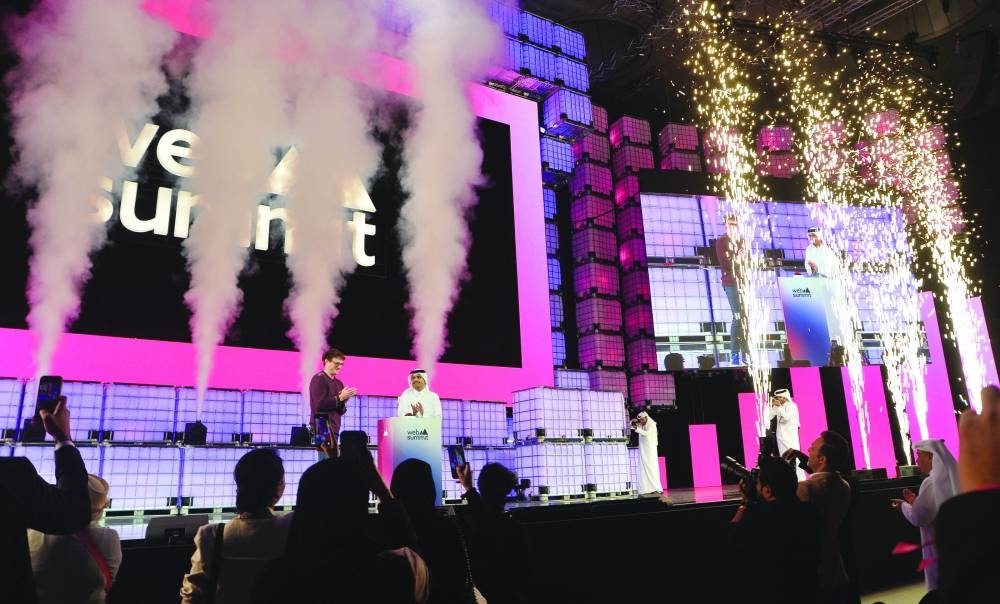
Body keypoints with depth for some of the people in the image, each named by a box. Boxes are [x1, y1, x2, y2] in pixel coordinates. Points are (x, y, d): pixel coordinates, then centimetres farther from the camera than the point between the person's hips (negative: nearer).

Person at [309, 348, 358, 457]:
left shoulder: (339, 383, 17)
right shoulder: (318, 379, -5)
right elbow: (319, 405, -17)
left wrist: (345, 399, -4)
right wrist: (339, 398, -14)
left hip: (334, 429, 8)